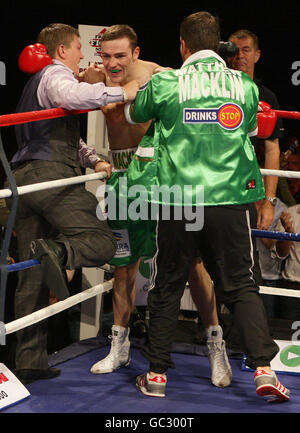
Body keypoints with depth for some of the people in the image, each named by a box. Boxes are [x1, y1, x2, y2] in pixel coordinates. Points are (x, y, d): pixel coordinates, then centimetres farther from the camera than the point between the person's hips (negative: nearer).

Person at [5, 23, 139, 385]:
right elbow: (72, 96, -24)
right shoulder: (56, 74, 2)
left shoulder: (36, 81, 32)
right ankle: (55, 252, -40)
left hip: (21, 178, 9)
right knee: (101, 242, -13)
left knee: (31, 277, 7)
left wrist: (92, 160, 26)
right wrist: (121, 93, -17)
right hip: (51, 176, -9)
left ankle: (29, 361, 8)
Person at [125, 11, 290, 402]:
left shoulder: (164, 84, -1)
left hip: (177, 204, -1)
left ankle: (157, 374, 17)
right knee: (241, 287, 8)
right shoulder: (245, 85, 4)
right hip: (231, 199, 1)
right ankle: (263, 367, -4)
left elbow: (134, 115, 19)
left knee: (166, 288, 12)